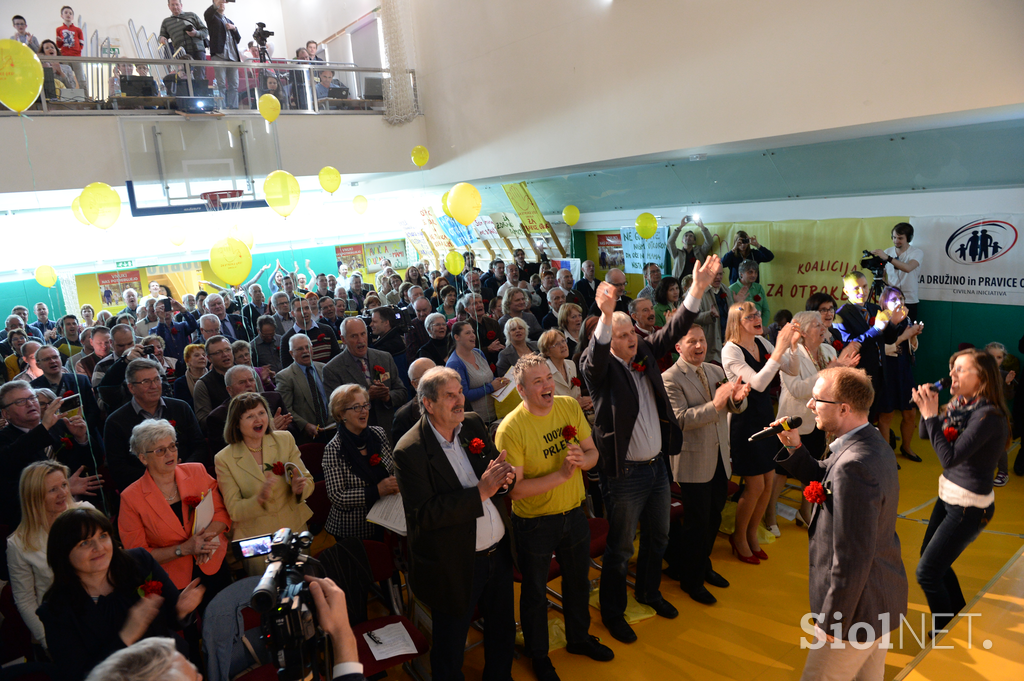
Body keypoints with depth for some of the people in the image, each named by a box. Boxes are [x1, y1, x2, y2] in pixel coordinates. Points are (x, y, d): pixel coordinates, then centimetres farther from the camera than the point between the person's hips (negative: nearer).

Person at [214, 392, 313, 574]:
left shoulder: (285, 439, -5)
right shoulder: (224, 459, -11)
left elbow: (308, 482, -2)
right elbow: (234, 510, -11)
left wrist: (300, 488, -25)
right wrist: (260, 499, -31)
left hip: (295, 528, 2)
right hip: (255, 538, -2)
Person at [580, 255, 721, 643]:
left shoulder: (646, 353, 3)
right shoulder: (601, 368, -16)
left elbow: (673, 331, -3)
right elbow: (594, 357, -38)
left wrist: (698, 290, -16)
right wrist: (605, 315, -55)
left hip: (657, 466, 7)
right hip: (624, 474, -7)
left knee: (658, 537, 24)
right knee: (620, 548, 8)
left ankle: (649, 591, 48)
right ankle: (612, 613, 28)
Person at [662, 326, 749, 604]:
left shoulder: (715, 371, 7)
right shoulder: (670, 378, -15)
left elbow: (736, 408, 7)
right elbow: (680, 419, -23)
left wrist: (737, 398, -17)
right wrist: (715, 405, -32)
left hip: (720, 458, 7)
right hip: (694, 462, -7)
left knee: (714, 518, 20)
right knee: (697, 523, 5)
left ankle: (703, 565, 42)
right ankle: (691, 580, 24)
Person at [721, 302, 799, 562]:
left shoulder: (762, 343, 4)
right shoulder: (731, 350, -17)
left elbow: (793, 371, 5)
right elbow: (758, 383, -28)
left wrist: (792, 345, -12)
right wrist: (780, 349, -29)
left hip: (766, 417, 7)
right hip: (745, 421, -7)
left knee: (768, 482, 12)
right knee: (755, 486, 0)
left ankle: (752, 534, 33)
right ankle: (739, 537, 24)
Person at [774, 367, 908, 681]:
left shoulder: (853, 466, -32)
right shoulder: (872, 443, 0)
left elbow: (852, 558, -30)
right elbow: (827, 484, 13)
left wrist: (832, 621, -20)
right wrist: (795, 449, -4)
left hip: (860, 608, -9)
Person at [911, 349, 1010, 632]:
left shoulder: (988, 416, -24)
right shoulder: (960, 404, 0)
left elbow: (949, 457, -28)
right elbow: (925, 435, 6)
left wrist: (932, 415, -25)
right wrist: (927, 407, -10)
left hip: (969, 507, -8)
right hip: (948, 496, 8)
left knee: (927, 571, -3)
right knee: (933, 559, 22)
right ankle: (959, 615, 44)